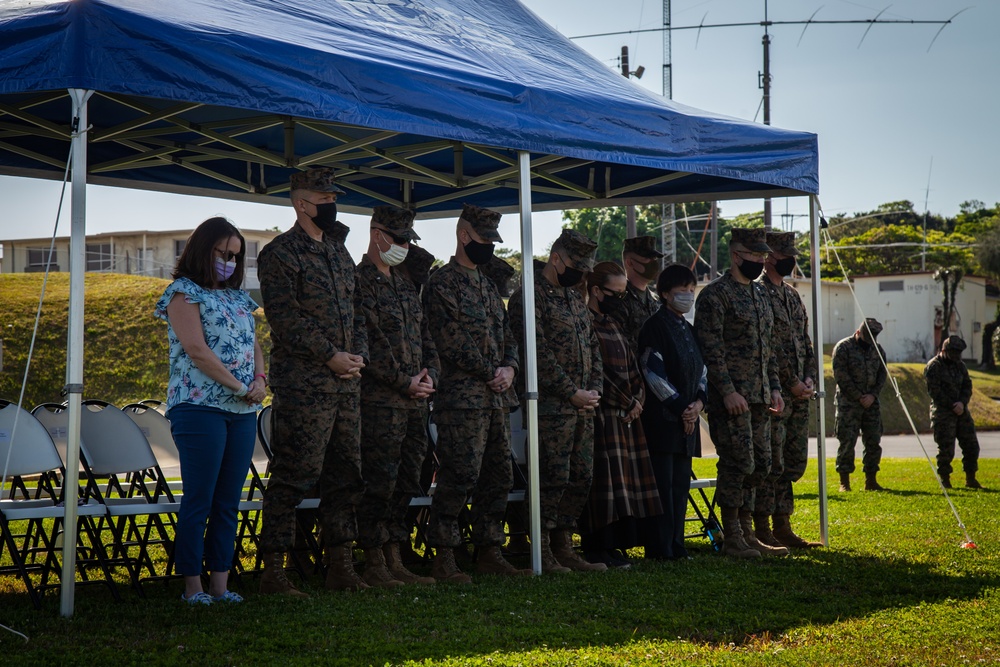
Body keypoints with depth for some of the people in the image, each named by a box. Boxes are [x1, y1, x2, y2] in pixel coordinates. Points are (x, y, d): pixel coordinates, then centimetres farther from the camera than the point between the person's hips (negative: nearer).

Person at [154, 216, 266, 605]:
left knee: (228, 502, 6)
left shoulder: (237, 298, 20)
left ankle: (220, 583, 10)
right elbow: (197, 350, -12)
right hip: (200, 407, -7)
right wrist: (240, 386, -11)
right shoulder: (184, 293, -2)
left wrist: (260, 379, -3)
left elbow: (254, 345, 19)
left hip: (242, 412, 7)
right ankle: (193, 586, -2)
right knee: (199, 500, -6)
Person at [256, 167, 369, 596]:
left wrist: (358, 354, 4)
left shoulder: (338, 252, 19)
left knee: (345, 477, 10)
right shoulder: (279, 254, -5)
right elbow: (286, 319, -14)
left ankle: (340, 568, 17)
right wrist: (331, 356, -15)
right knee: (293, 477, -7)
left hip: (345, 383, 8)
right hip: (303, 386, -8)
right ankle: (273, 571, -3)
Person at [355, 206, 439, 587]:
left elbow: (424, 337, 22)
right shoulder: (359, 281, -7)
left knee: (405, 482, 9)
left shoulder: (406, 286, 20)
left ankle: (394, 561, 15)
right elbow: (367, 345, -14)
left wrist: (429, 373, 4)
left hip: (415, 400, 8)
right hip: (380, 399, -8)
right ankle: (374, 566, -1)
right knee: (379, 482, -7)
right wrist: (405, 382, -12)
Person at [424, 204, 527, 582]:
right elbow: (452, 343, -15)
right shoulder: (443, 283, -6)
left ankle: (490, 554, 18)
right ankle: (444, 559, -6)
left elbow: (506, 336, 22)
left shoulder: (487, 287, 21)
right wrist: (491, 373, -11)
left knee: (498, 477, 10)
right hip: (462, 399, -9)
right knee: (460, 477, -11)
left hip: (495, 399, 9)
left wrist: (510, 367, 1)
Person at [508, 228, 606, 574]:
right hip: (551, 406, -8)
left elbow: (593, 347, 20)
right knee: (554, 478, -8)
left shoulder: (575, 297, 18)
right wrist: (573, 393, -14)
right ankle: (543, 554, 0)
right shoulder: (529, 296, -9)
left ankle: (563, 546, 18)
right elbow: (539, 353, -16)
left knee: (582, 479, 9)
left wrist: (594, 390, 4)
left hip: (582, 406, 8)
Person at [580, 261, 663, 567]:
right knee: (603, 477, -8)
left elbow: (631, 368, 18)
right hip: (601, 414, -9)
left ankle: (612, 544, 12)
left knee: (625, 478, 7)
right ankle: (598, 548, -4)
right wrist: (626, 403, -11)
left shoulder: (612, 325, 18)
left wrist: (637, 399, 2)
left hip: (626, 414, 9)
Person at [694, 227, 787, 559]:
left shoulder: (760, 294, 17)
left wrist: (774, 387, 13)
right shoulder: (714, 294, -10)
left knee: (760, 464, 10)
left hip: (760, 396, 9)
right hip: (732, 397, -8)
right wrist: (728, 391, -21)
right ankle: (732, 539, 1)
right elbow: (711, 348, -16)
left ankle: (747, 534, 18)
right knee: (738, 464, -8)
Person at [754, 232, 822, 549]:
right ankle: (763, 531, -1)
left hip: (798, 393, 9)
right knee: (772, 462, -7)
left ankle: (783, 527, 17)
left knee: (795, 462, 11)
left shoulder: (792, 295, 18)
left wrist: (809, 378, 4)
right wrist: (791, 382, -16)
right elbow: (768, 346, -16)